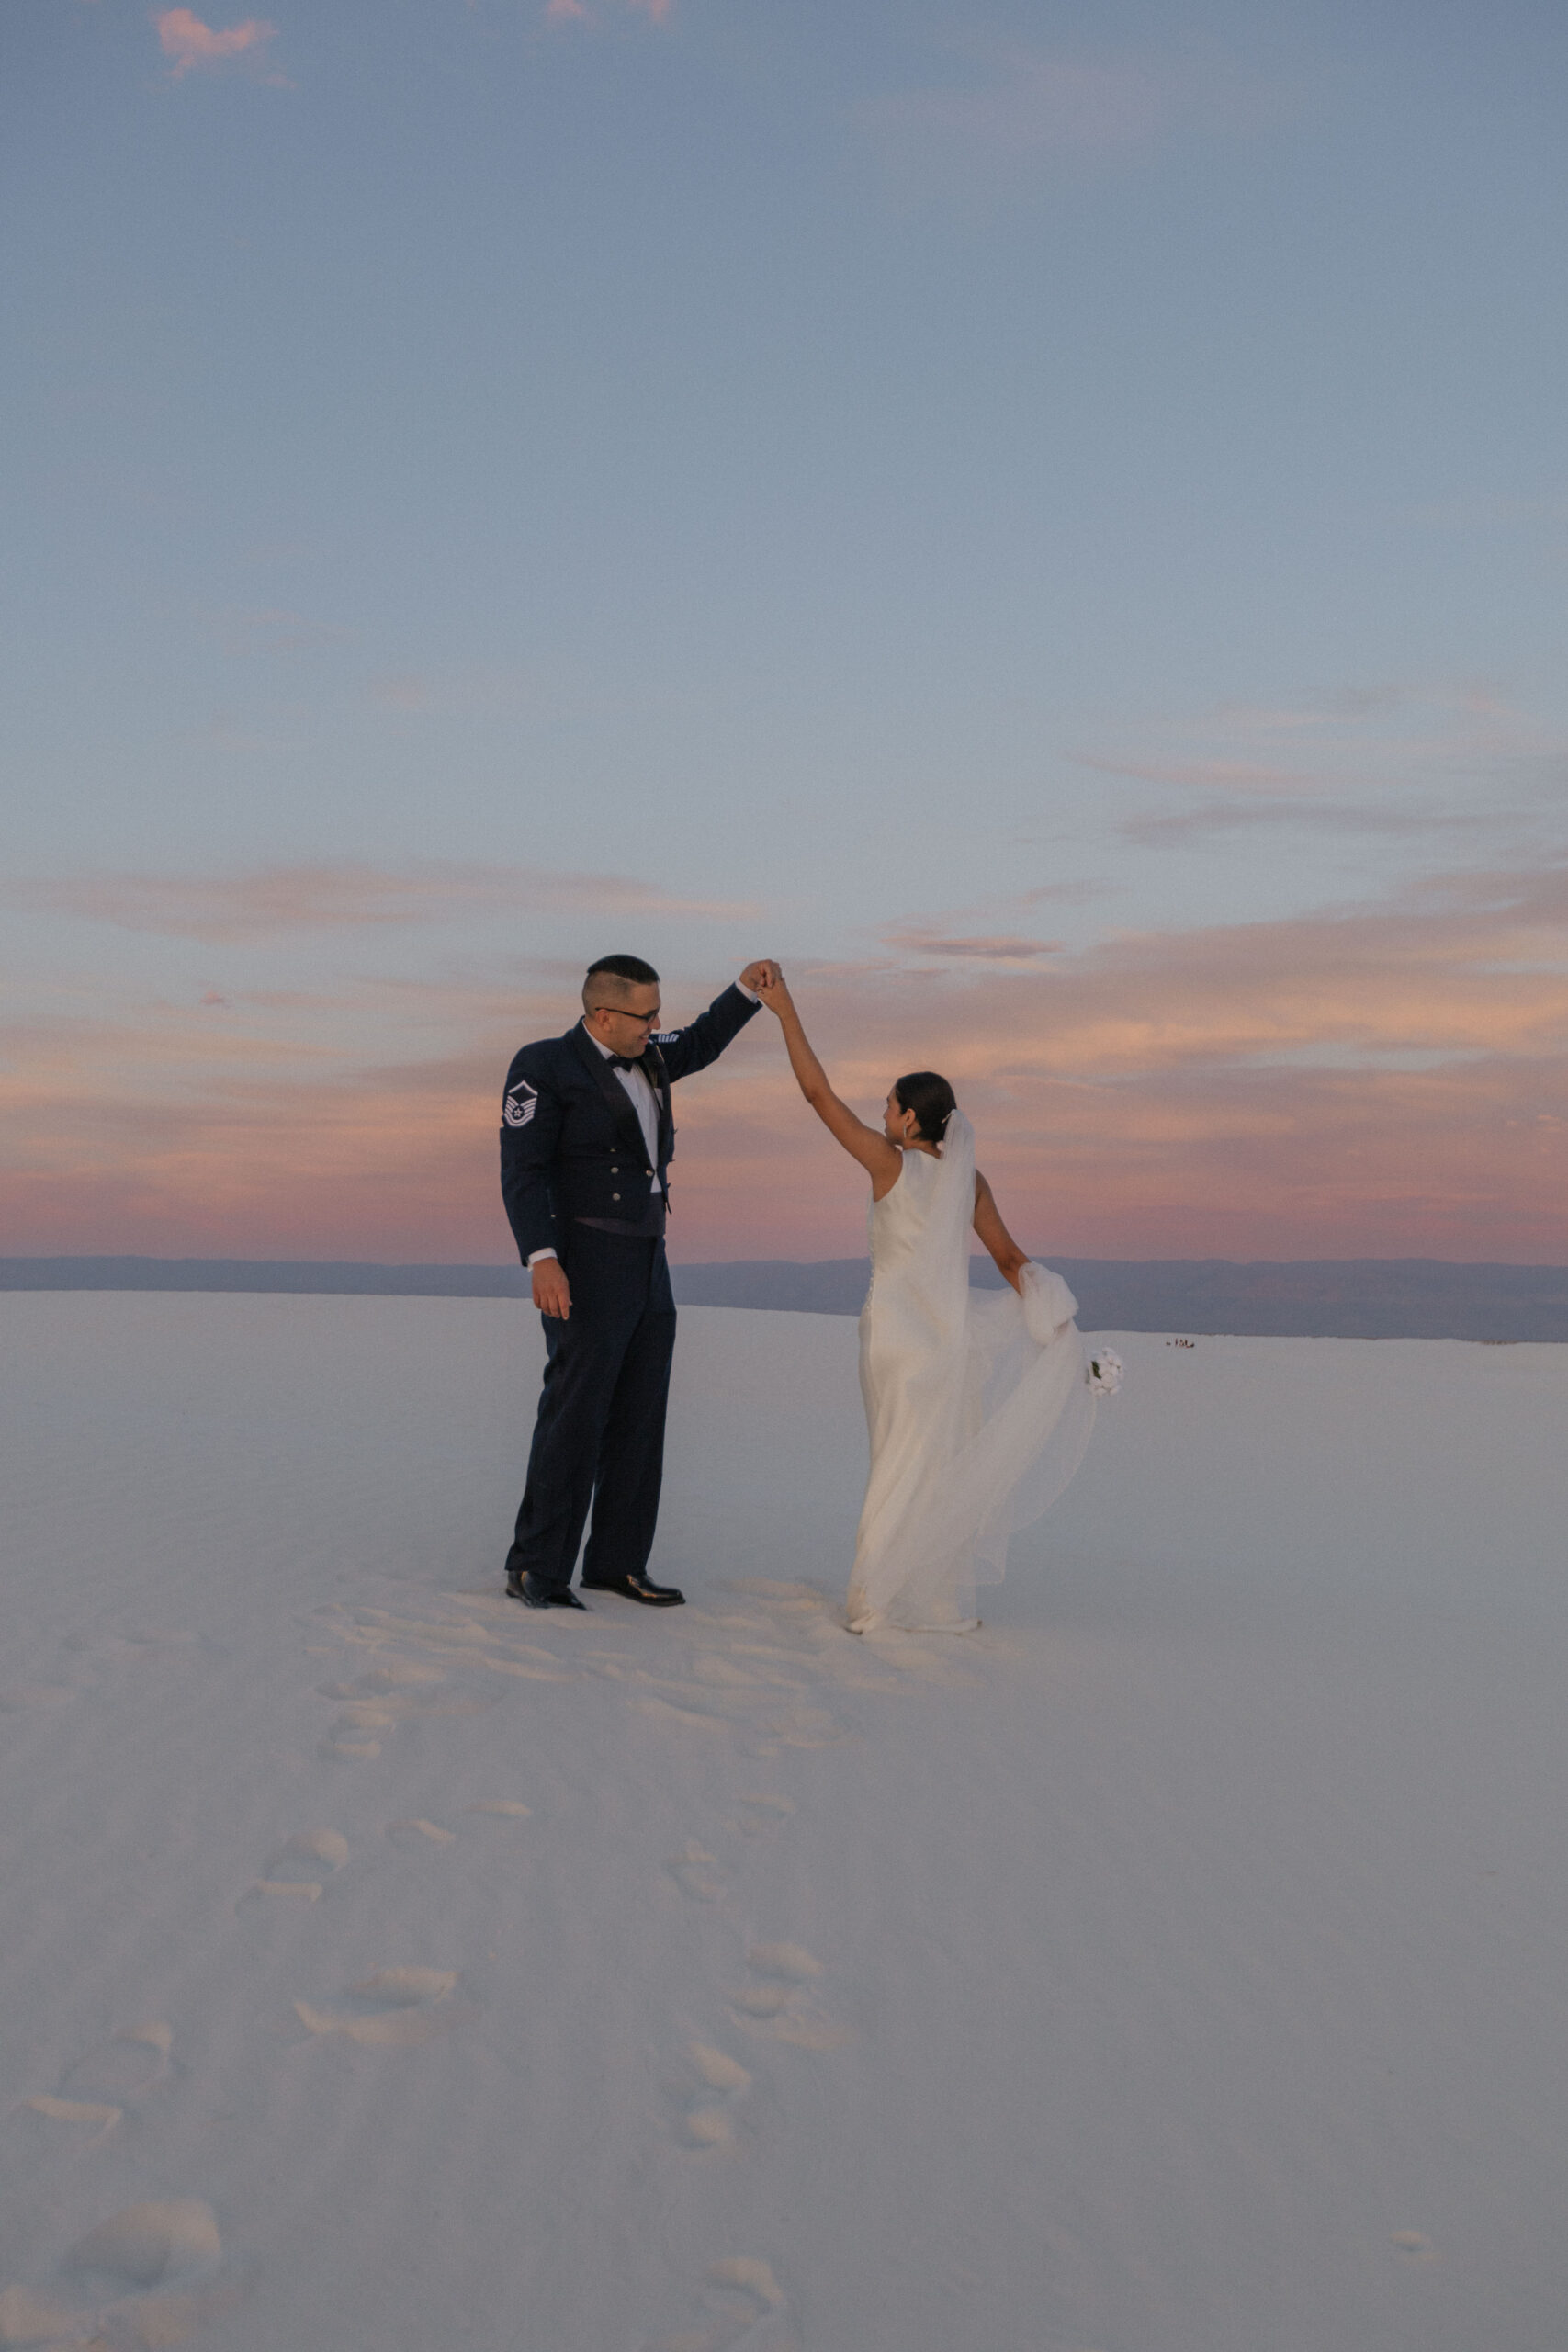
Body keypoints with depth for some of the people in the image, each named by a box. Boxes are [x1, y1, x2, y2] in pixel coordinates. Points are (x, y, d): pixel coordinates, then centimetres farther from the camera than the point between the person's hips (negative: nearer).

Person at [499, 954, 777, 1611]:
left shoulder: (637, 1057, 13)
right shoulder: (543, 1065, -9)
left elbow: (698, 1046, 32)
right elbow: (522, 1170, -15)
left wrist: (745, 989, 18)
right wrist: (541, 1259, -26)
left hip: (646, 1268, 8)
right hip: (582, 1268, -8)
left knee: (639, 1419, 7)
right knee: (575, 1415, -10)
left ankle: (617, 1563, 13)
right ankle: (535, 1569, -2)